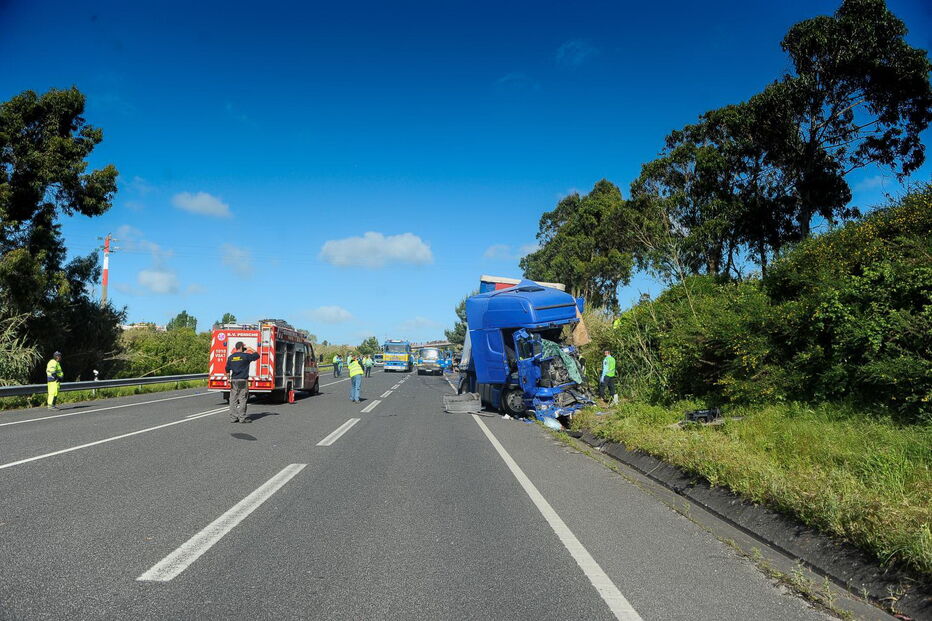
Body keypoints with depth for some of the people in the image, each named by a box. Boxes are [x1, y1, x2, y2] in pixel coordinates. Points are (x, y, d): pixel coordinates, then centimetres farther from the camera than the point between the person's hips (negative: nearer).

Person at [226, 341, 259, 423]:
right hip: (243, 380, -5)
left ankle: (233, 417, 9)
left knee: (233, 400, 7)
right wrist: (251, 349, 16)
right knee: (242, 399, -1)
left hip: (233, 380, 5)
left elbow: (227, 370, 12)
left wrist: (228, 378, 20)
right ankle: (242, 418, -1)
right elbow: (257, 355, 3)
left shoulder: (230, 357, 9)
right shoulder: (245, 356, -7)